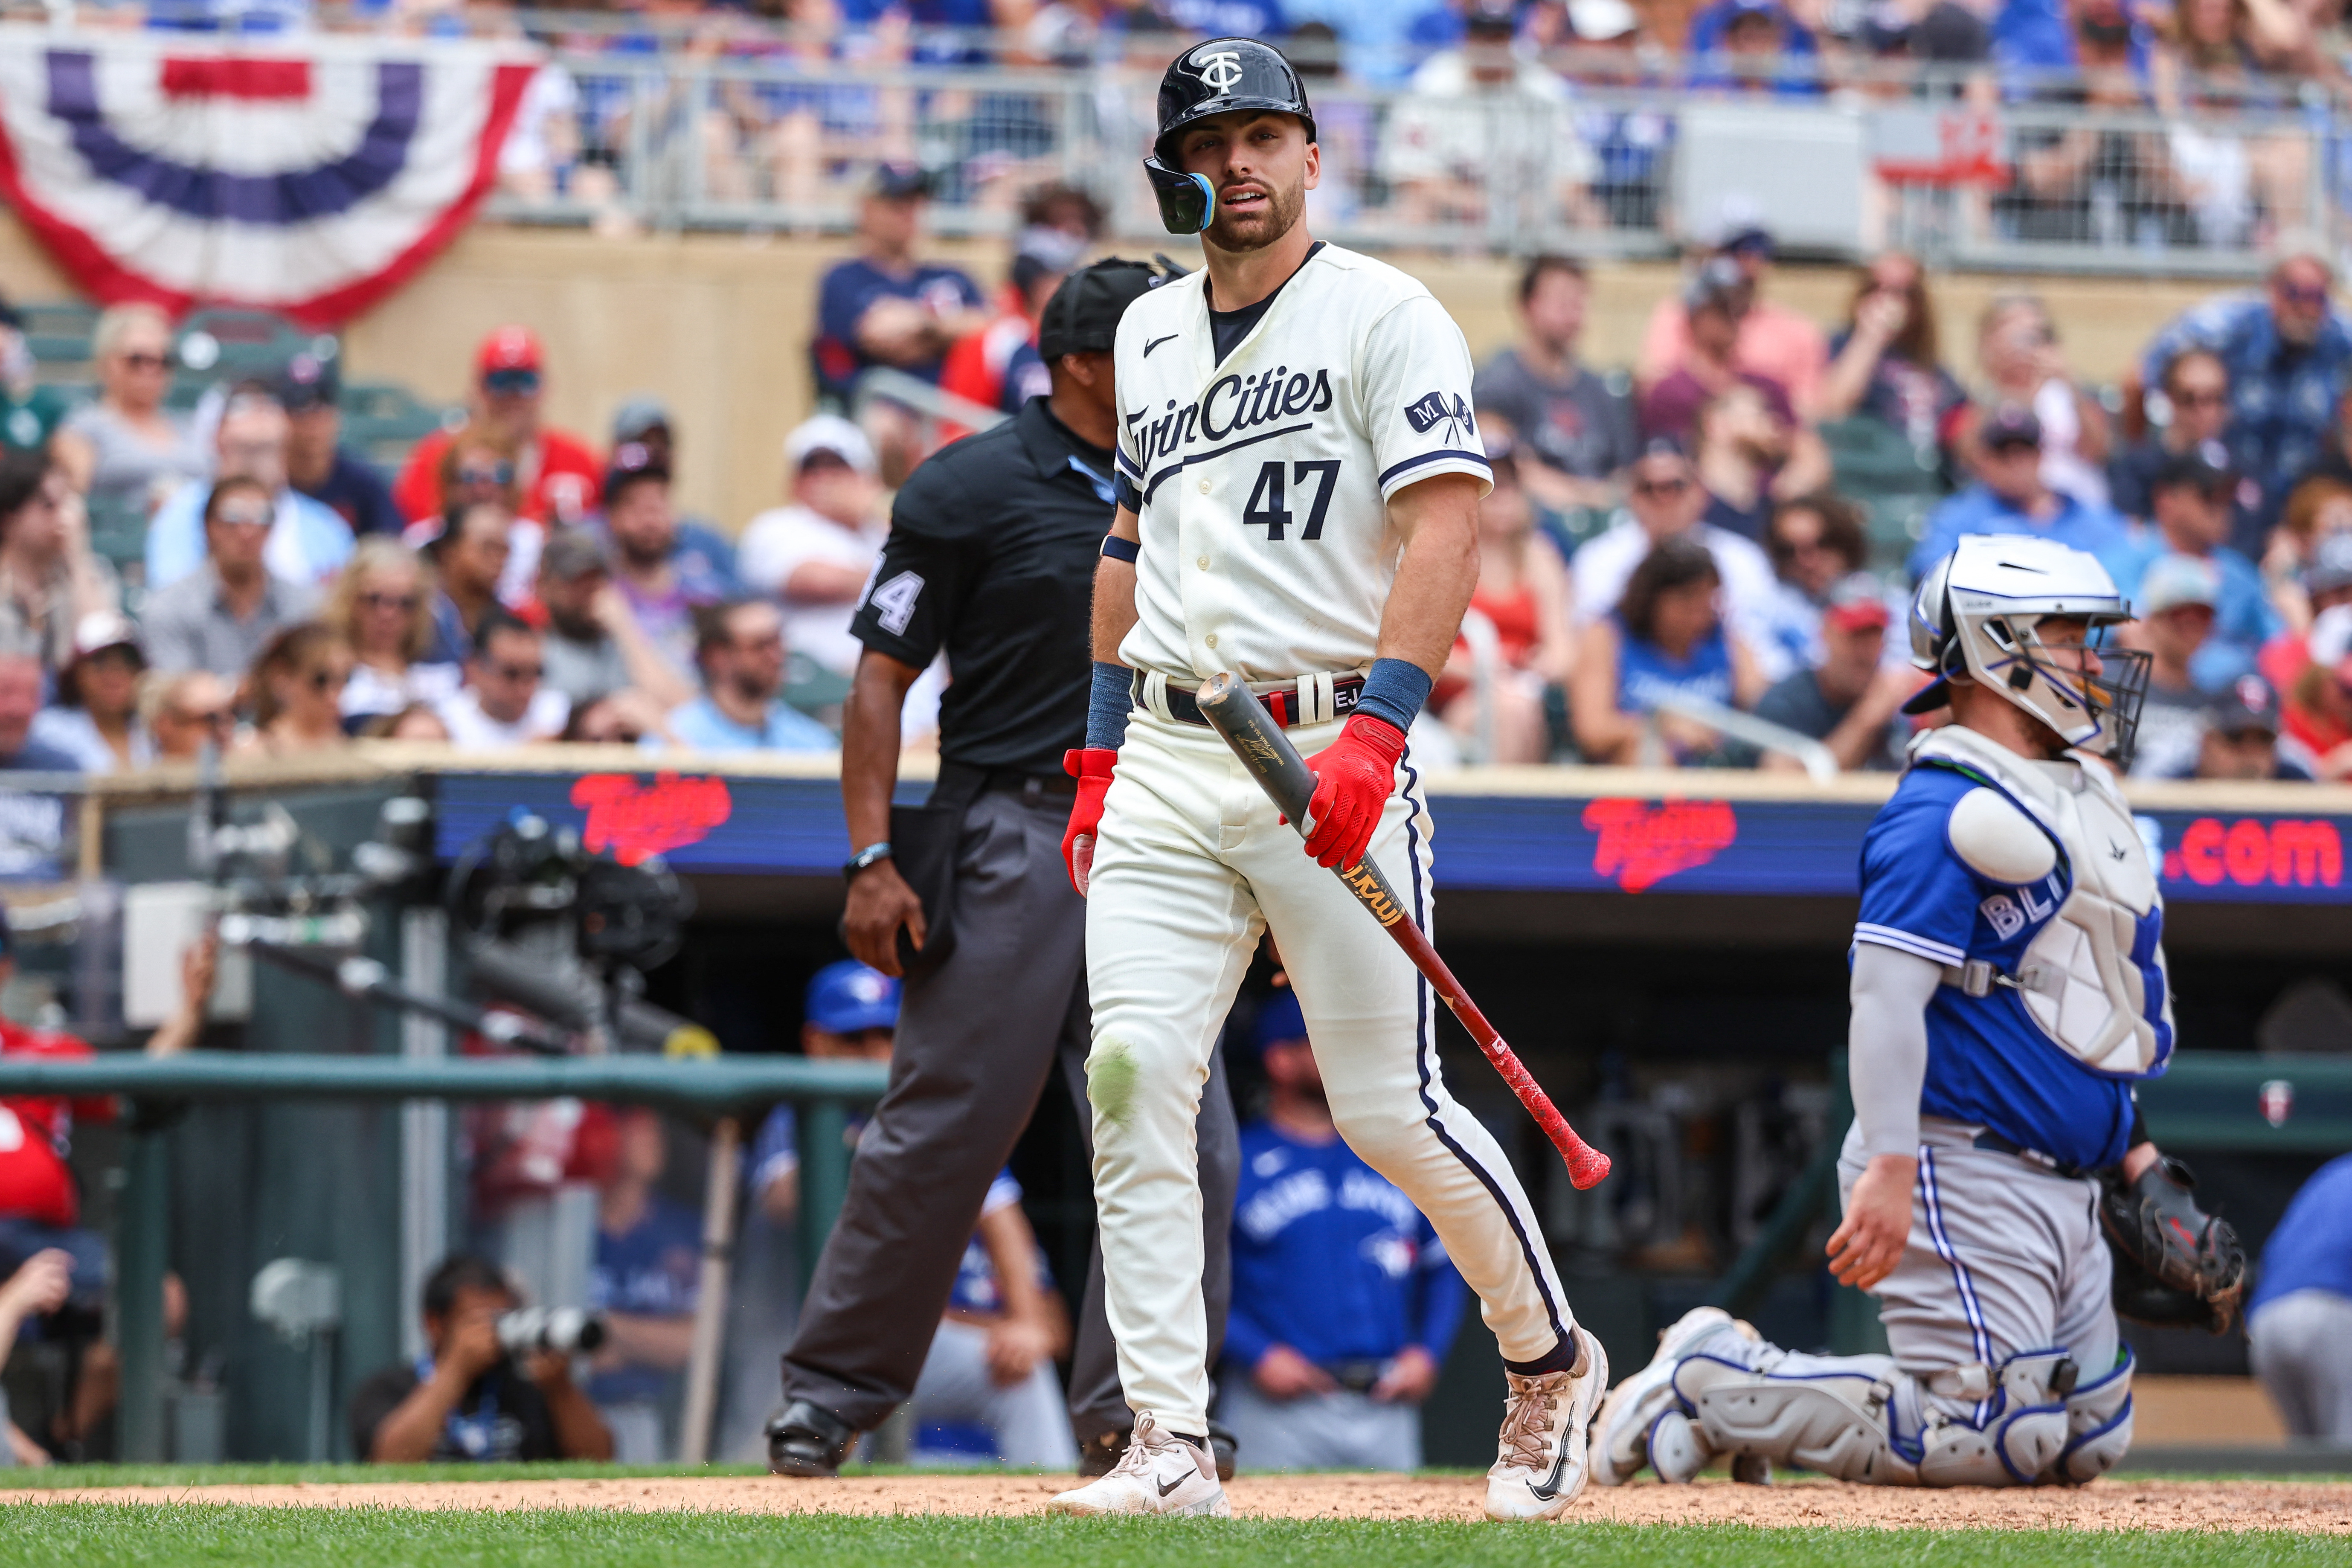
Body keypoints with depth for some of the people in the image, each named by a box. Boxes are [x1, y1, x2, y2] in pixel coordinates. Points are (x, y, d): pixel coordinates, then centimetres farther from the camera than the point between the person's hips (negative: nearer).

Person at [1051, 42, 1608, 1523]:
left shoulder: (1387, 317, -4)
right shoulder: (1152, 332, 17)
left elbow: (1445, 529, -14)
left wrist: (1376, 728, -25)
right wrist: (1099, 753, 19)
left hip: (1332, 750, -5)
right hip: (1167, 763, 5)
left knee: (1390, 1110, -4)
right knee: (1133, 1075, -10)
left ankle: (1553, 1360, 20)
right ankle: (1172, 1448, -9)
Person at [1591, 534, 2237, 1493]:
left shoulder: (2078, 795, 18)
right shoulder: (1945, 812, -14)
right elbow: (1888, 994, -22)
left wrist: (2134, 1157, 20)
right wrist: (1889, 1169, -29)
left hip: (2063, 1188, 10)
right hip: (1962, 1174, -10)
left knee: (2088, 1440, 9)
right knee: (1991, 1437, -16)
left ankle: (1770, 1390, 15)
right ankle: (1714, 1384, -3)